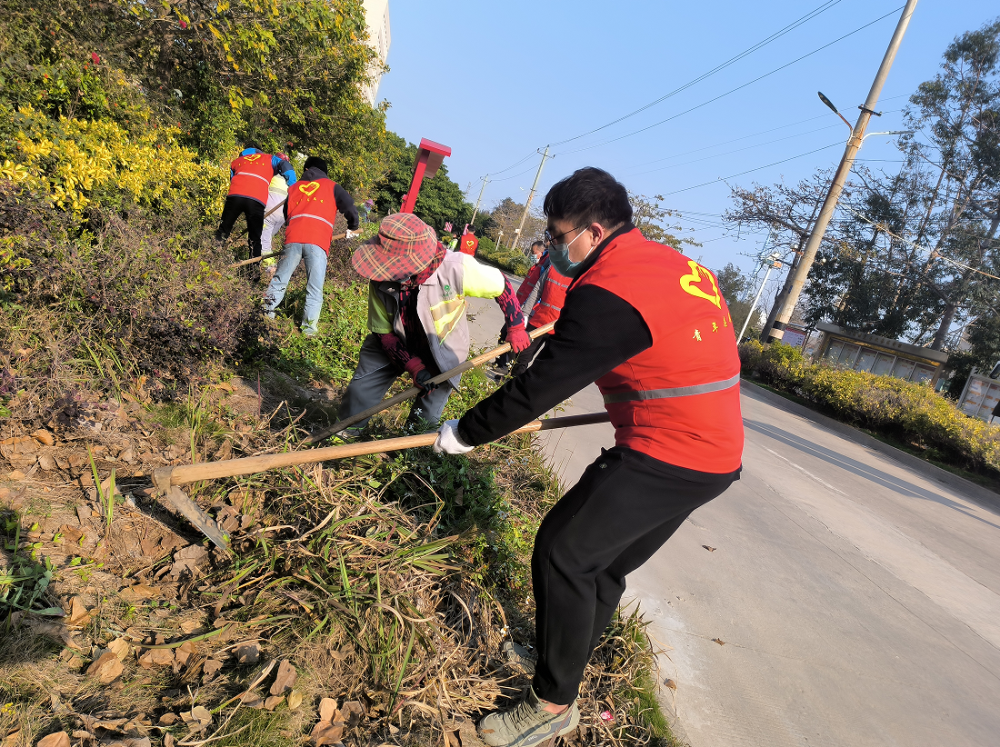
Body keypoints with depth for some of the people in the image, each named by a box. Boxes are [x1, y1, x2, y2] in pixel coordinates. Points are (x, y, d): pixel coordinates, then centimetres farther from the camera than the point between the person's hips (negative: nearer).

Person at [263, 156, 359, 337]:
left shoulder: (294, 188, 26)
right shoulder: (331, 186, 17)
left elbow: (285, 214, 28)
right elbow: (350, 207, 8)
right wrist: (352, 227, 25)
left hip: (293, 239, 3)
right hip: (318, 242, -2)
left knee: (279, 280, 11)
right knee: (315, 289, -2)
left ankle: (266, 313, 7)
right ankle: (309, 327, -8)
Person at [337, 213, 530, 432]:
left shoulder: (457, 268, -34)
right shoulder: (380, 281, -26)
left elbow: (501, 286, -16)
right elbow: (383, 332, -13)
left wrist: (516, 327, -8)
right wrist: (413, 366, -23)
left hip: (443, 354, -1)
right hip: (396, 347, 2)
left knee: (426, 418, 6)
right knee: (358, 393, -1)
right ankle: (342, 437, 27)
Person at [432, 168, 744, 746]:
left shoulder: (608, 291, -19)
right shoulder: (674, 262, 11)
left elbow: (540, 388, -17)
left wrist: (465, 433, -5)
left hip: (664, 457, -10)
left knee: (563, 553, -2)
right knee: (604, 561, 20)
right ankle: (567, 659, 37)